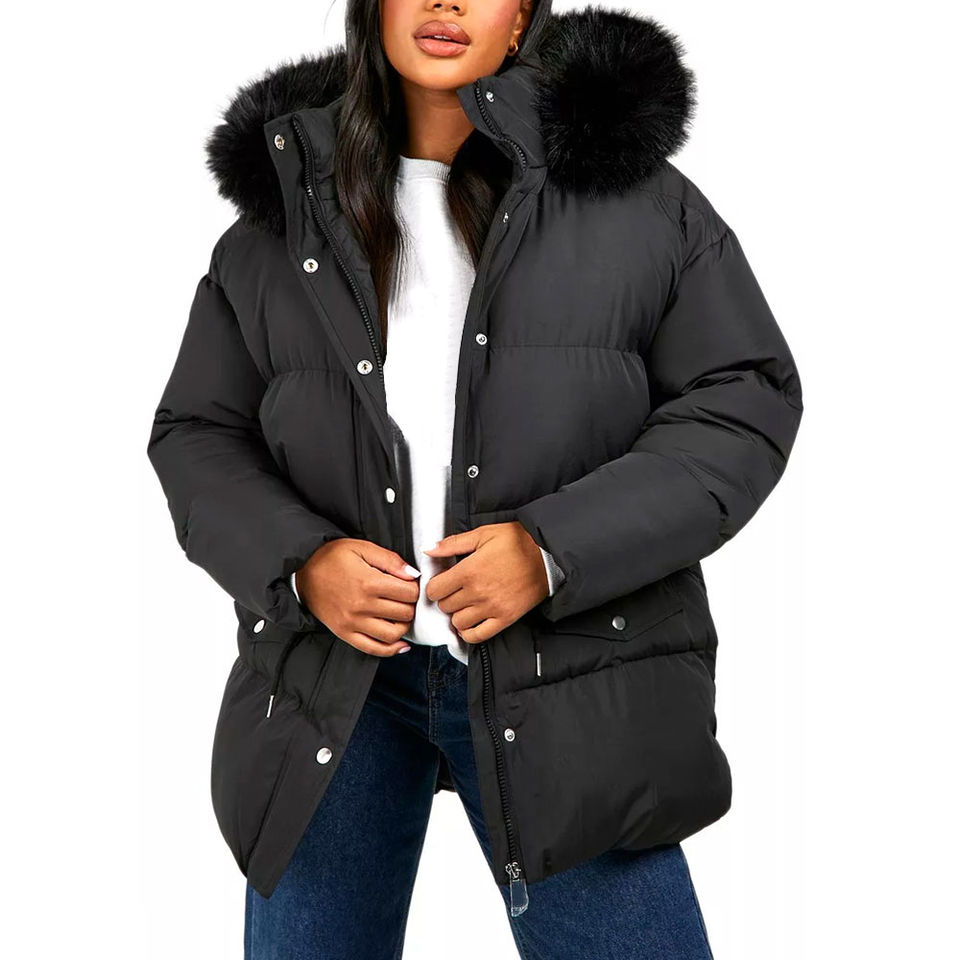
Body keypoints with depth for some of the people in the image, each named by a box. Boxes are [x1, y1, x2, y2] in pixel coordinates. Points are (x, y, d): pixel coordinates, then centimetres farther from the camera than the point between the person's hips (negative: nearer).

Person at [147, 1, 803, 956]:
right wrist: (299, 563, -9)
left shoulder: (634, 193, 1)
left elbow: (746, 402, -2)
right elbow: (194, 432, 11)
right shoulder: (283, 211, 8)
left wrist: (556, 550, -14)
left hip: (563, 675, -2)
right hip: (334, 671, 2)